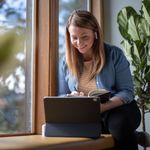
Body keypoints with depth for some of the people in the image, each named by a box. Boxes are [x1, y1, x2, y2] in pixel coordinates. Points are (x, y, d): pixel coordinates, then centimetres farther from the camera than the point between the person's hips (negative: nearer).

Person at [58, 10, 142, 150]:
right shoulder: (66, 61, 4)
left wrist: (102, 107, -26)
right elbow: (62, 97, 10)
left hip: (117, 108, -3)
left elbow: (127, 92, -8)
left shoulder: (114, 54, -5)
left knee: (120, 124, -37)